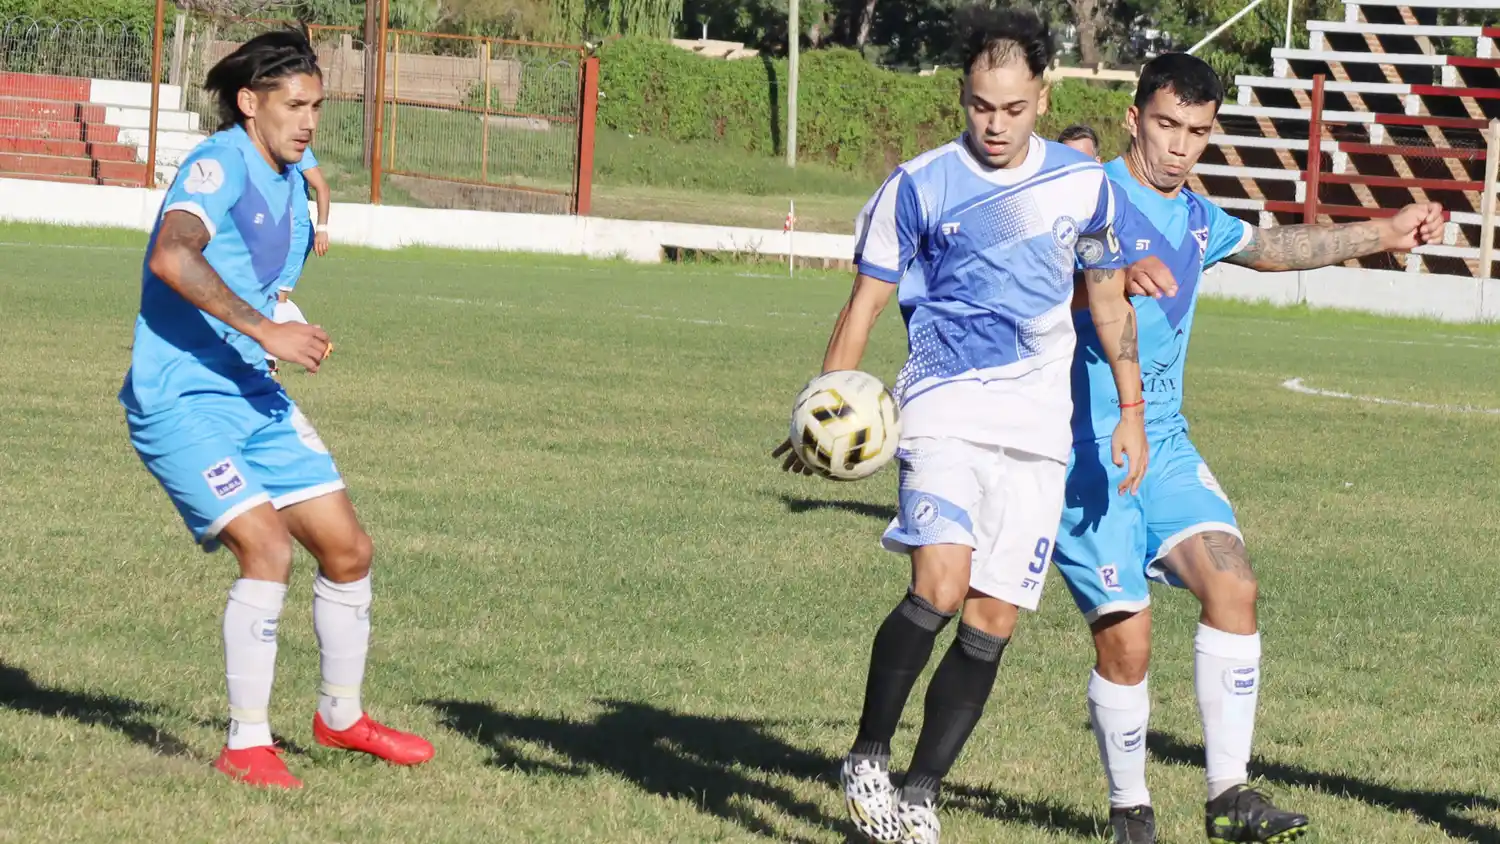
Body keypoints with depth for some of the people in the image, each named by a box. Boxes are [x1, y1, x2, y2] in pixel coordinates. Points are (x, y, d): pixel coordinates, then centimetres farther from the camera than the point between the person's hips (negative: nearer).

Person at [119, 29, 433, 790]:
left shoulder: (285, 176, 12)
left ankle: (340, 716, 30)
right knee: (267, 548, -22)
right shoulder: (221, 162, -15)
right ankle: (245, 747, -12)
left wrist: (295, 340, 13)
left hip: (252, 395, 9)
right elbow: (172, 256, -34)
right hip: (179, 403, -9)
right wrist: (265, 331, -32)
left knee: (348, 550, 9)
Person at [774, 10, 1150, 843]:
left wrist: (1131, 413, 18)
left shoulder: (1084, 185, 5)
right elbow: (864, 304, 1)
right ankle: (867, 758, -6)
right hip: (943, 411, -3)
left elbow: (1108, 296, 19)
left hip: (1038, 429, 3)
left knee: (991, 624, -1)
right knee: (938, 588, -23)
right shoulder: (918, 187, -3)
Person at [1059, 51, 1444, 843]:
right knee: (1125, 641, -9)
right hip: (1088, 452, -6)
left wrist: (1384, 234, 38)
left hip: (1166, 448, 6)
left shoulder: (1195, 217, 14)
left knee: (1232, 584, -15)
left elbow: (1271, 246, 33)